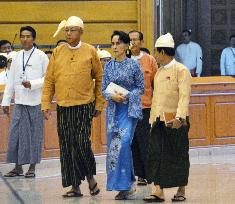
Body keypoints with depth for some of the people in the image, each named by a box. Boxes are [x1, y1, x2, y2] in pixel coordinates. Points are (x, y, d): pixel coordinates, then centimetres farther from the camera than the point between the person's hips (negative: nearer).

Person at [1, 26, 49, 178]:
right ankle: (18, 167, 13)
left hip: (35, 102, -4)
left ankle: (32, 168, 10)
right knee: (16, 134, 3)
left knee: (34, 134, 2)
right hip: (19, 102, 4)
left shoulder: (41, 56, -1)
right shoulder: (17, 57, 11)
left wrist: (32, 84, -16)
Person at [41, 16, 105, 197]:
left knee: (82, 144, -8)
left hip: (84, 106, -3)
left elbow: (99, 79, 6)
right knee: (67, 147, 3)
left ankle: (90, 176, 17)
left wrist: (99, 104, 3)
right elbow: (49, 80, 8)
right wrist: (46, 104, 2)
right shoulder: (57, 52, 7)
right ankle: (75, 186, 12)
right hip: (63, 107, 3)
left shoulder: (90, 52, 2)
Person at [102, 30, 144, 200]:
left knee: (124, 143, -18)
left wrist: (127, 96, -15)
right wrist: (113, 96, -11)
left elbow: (141, 88, 0)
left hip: (130, 109, -4)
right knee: (113, 145, 3)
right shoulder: (109, 66, 8)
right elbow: (104, 89, 9)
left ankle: (125, 184, -11)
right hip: (113, 109, 5)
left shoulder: (134, 65, -2)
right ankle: (127, 184, 16)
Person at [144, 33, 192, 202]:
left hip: (176, 121, -7)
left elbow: (184, 96, -18)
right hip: (159, 121, 7)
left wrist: (179, 117, -29)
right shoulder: (159, 72, 15)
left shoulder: (181, 70, -9)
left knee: (178, 156, 3)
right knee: (156, 155, -1)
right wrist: (153, 118, 16)